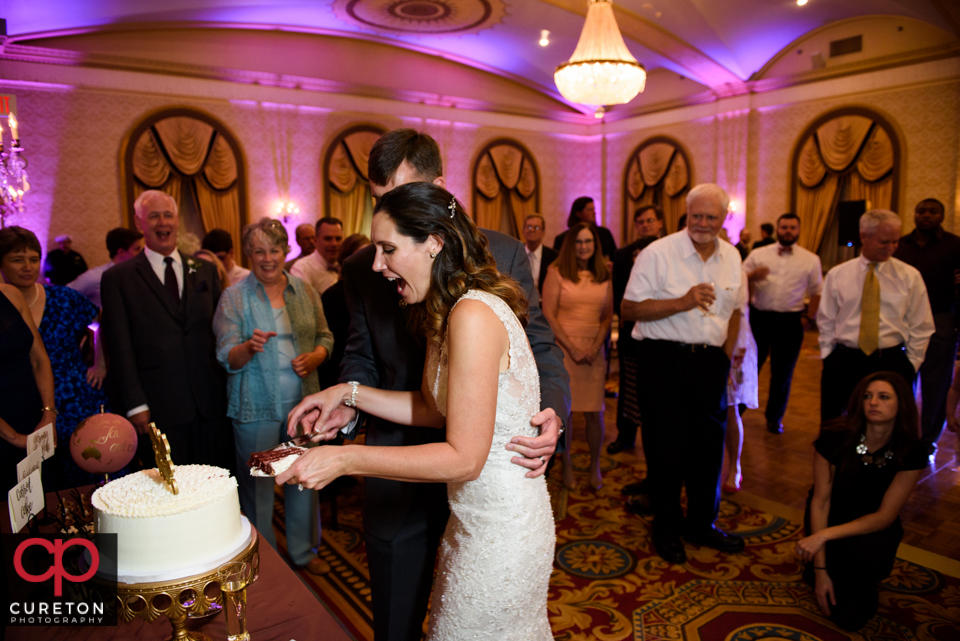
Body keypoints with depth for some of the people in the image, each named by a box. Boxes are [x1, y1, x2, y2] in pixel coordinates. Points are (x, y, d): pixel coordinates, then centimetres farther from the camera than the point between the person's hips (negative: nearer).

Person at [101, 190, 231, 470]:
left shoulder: (205, 270, 12)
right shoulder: (118, 278, 3)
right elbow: (120, 348, 0)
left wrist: (230, 392, 5)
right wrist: (135, 405, -7)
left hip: (211, 404, 3)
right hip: (157, 409, -2)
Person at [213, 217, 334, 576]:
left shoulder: (305, 291, 6)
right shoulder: (234, 297, -3)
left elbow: (325, 337, 11)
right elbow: (226, 357, -8)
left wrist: (314, 357, -10)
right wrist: (249, 347, -29)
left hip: (303, 402, 3)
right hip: (256, 408, -3)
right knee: (258, 484, 5)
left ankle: (303, 551, 32)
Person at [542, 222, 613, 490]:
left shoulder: (603, 275, 10)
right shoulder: (556, 272, 0)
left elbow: (608, 316, 11)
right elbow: (548, 315, -5)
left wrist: (595, 347, -4)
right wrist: (573, 348, -8)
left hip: (594, 350, 3)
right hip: (563, 348, -2)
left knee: (594, 413, 2)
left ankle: (594, 466, 20)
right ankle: (566, 465, 18)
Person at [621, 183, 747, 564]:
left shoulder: (732, 257, 9)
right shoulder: (658, 253, -10)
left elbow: (734, 310, 20)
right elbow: (629, 309, -13)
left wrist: (726, 357, 10)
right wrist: (683, 302, -21)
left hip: (711, 362, 6)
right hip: (664, 361, -5)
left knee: (709, 445, 12)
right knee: (667, 446, 3)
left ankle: (702, 524, 31)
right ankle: (666, 529, 22)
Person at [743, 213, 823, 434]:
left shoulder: (811, 259, 6)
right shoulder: (758, 254, 4)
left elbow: (817, 291, 9)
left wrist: (809, 318, 1)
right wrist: (752, 275, -17)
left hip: (791, 322, 1)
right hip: (759, 317, -1)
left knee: (783, 374, 10)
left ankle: (774, 418, 28)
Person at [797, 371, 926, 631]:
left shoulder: (912, 452, -19)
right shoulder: (834, 438, -23)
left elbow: (885, 515, -18)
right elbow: (820, 502, -16)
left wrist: (825, 535, -30)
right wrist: (820, 570, -16)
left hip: (875, 525, 2)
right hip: (831, 518, -1)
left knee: (869, 550, -36)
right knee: (850, 617, -15)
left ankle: (864, 583, 1)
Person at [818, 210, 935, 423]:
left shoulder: (910, 276, 2)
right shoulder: (837, 275, 3)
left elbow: (921, 326, 5)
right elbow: (826, 320, 8)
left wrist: (910, 364, 1)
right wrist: (829, 356, 3)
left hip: (891, 364, 0)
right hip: (843, 362, 1)